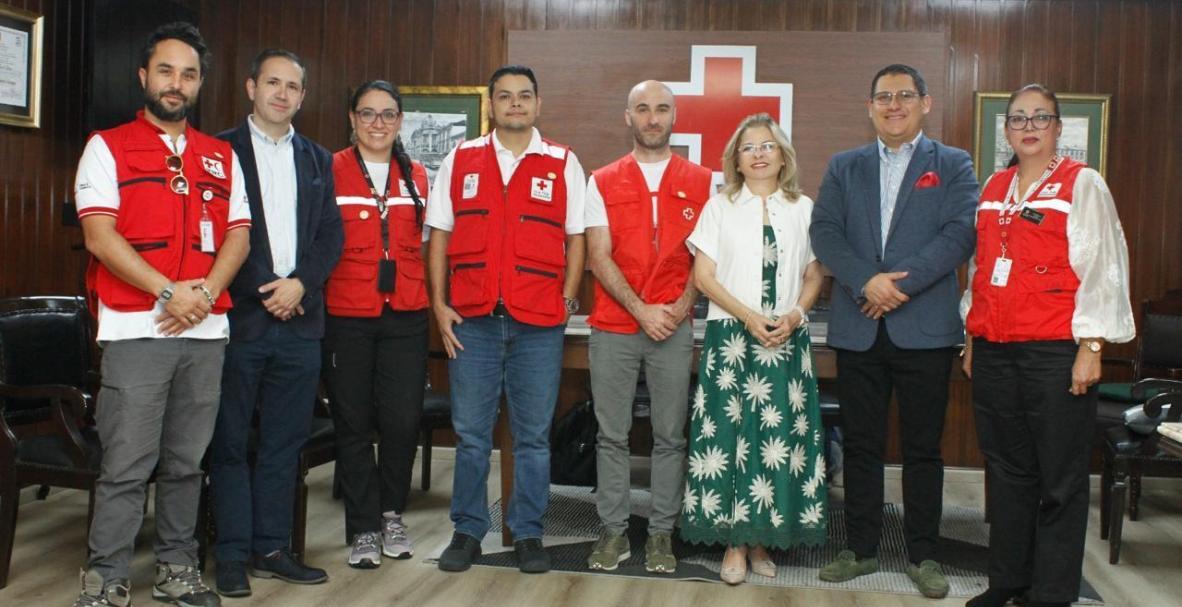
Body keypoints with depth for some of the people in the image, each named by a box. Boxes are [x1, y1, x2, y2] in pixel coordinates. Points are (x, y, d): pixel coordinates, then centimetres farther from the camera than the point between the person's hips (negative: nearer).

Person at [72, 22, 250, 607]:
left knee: (186, 461, 10)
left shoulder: (222, 157, 14)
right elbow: (100, 235, -7)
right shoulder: (108, 147, 3)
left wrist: (206, 291, -8)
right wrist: (169, 291, -15)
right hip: (135, 331, -4)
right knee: (127, 465, -2)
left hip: (206, 330, 4)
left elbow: (238, 234, 10)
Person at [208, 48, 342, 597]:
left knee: (284, 443, 8)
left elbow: (331, 234, 10)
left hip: (299, 319, 4)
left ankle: (271, 548, 18)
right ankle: (232, 556, 10)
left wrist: (300, 283, -6)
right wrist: (261, 293, -9)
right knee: (230, 442, 2)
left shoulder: (318, 161, 16)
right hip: (239, 315, -4)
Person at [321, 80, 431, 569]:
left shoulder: (417, 177, 11)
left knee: (403, 419, -1)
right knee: (353, 423, 5)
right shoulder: (331, 172, 1)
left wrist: (431, 297, 11)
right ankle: (363, 528, 18)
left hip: (405, 315, 2)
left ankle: (392, 515, 22)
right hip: (346, 315, -2)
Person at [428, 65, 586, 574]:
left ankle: (528, 533, 19)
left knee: (533, 436, 7)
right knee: (470, 433, 7)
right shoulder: (460, 160, 9)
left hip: (538, 323, -1)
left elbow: (576, 238, 8)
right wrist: (439, 304, 2)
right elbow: (439, 235, 9)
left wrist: (567, 300, 0)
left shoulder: (563, 164, 6)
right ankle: (467, 531, 20)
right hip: (472, 320, 1)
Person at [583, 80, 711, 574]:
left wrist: (681, 308, -9)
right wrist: (642, 310, -10)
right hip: (613, 327, 0)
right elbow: (599, 257, -1)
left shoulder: (700, 181, 7)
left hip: (674, 328, 0)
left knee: (670, 436, 4)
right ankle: (613, 531, 15)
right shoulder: (603, 182, 6)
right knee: (611, 435, 5)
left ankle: (661, 533, 14)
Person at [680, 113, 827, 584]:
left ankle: (763, 538, 12)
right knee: (730, 434, -3)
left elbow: (815, 275, 10)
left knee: (779, 437, 0)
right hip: (731, 337, -1)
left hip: (787, 339, 1)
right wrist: (748, 317, -12)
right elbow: (703, 275, 0)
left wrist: (794, 315, -9)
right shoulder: (719, 207, 6)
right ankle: (734, 541, 5)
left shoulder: (803, 209, 10)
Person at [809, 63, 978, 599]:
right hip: (857, 329, 2)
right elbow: (824, 232, 0)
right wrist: (868, 281, -15)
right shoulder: (844, 167, 13)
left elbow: (960, 233, -8)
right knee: (861, 445, 9)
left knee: (923, 447, 6)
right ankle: (860, 549, 20)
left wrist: (900, 283, -16)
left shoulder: (953, 165, 6)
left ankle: (922, 555, 18)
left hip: (924, 328, -2)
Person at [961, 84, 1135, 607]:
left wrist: (1090, 348, -12)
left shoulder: (1083, 185, -2)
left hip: (1056, 353, -5)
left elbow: (1102, 267, -7)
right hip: (994, 351, 5)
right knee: (1006, 470, 13)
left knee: (1060, 480, 2)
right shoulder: (993, 189, 14)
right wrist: (972, 338, 17)